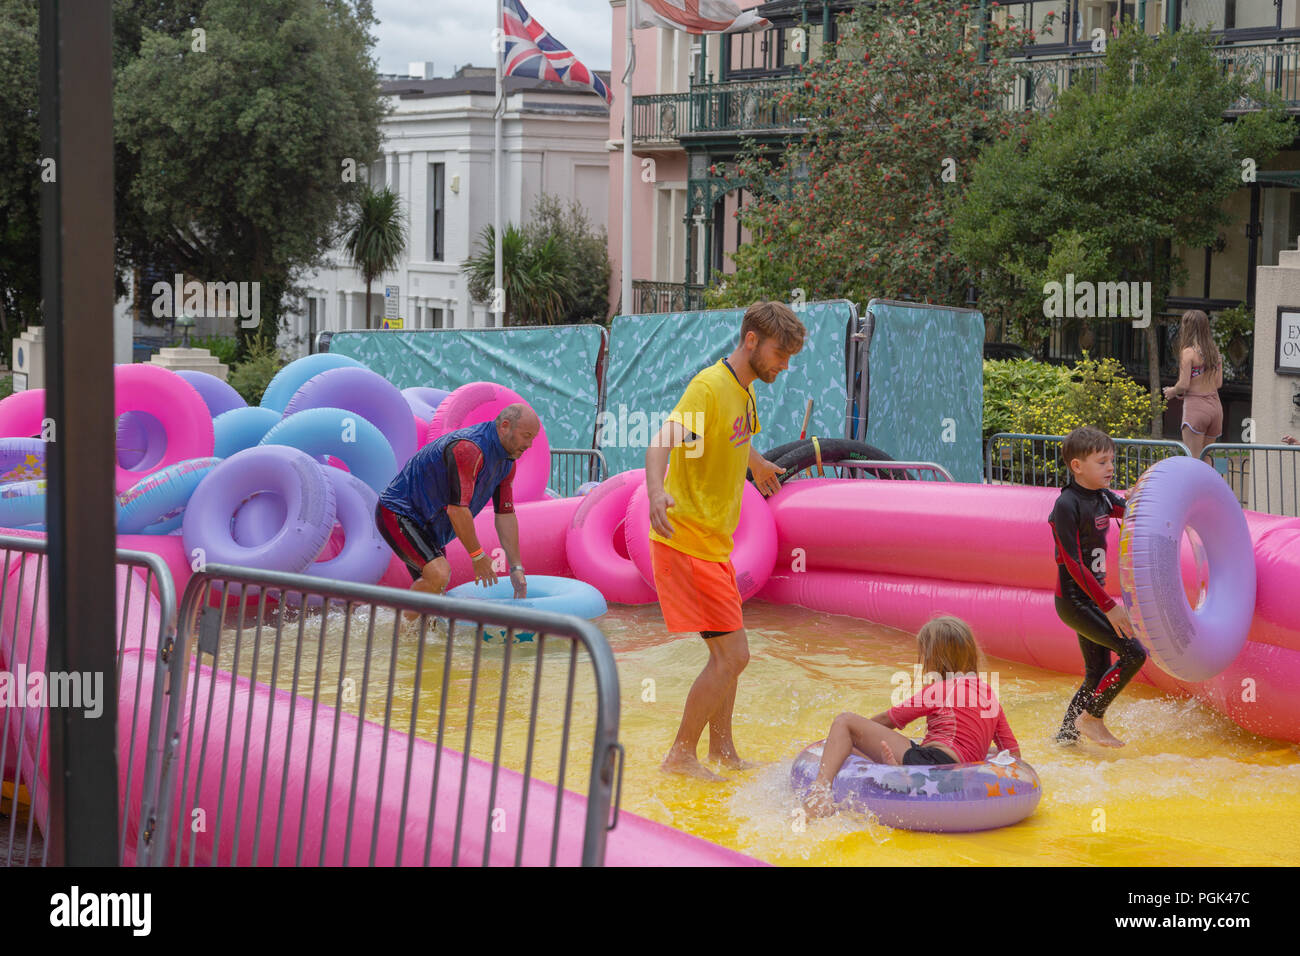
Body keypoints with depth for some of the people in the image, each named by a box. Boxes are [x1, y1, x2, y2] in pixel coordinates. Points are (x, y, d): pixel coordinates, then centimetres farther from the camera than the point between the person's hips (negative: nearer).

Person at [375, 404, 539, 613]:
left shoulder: (507, 462, 3)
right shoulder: (468, 448, -29)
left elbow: (506, 515, 8)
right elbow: (457, 508, -31)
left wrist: (516, 568, 6)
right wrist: (478, 555, -23)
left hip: (427, 527, 10)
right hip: (398, 512, -10)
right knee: (439, 576, -27)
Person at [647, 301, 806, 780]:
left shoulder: (745, 391, 11)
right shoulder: (710, 386, -17)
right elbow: (661, 443, -31)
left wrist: (760, 465, 54)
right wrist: (656, 491, -51)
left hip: (714, 543, 9)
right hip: (688, 541, -9)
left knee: (727, 654, 18)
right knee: (733, 655, -9)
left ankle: (721, 750, 31)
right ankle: (680, 755, 3)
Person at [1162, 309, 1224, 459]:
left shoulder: (1188, 352, -10)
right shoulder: (1215, 352, 9)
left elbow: (1184, 384, -13)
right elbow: (1219, 383, 12)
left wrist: (1171, 392, 6)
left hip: (1195, 406, -7)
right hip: (1215, 406, 7)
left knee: (1193, 459, -3)